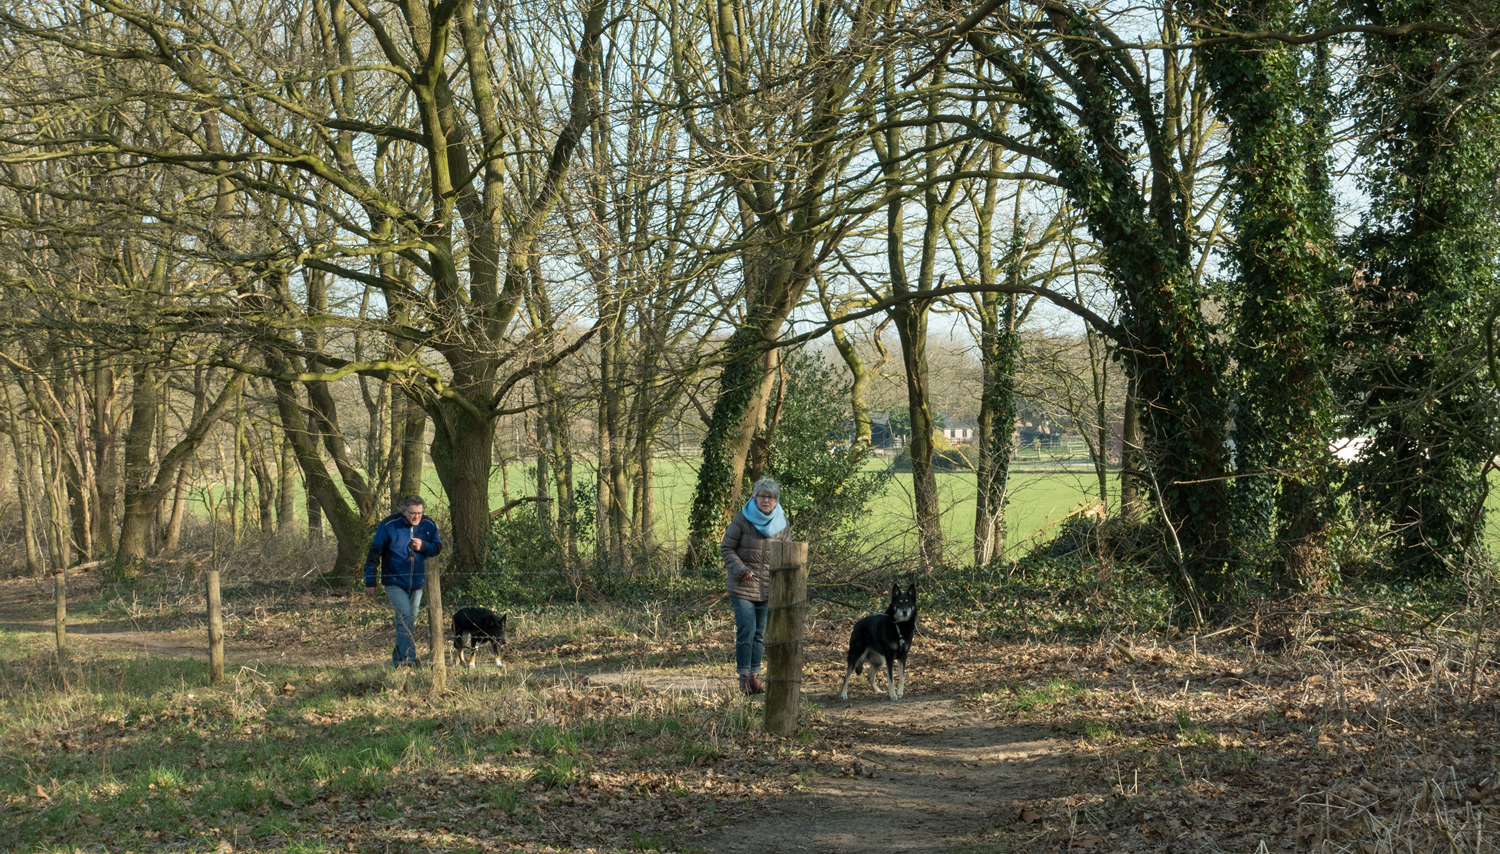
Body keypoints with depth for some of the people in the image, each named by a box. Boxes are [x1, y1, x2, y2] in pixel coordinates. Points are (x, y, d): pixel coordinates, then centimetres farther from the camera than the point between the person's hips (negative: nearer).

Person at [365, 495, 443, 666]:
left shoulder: (428, 526, -2)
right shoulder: (388, 525, -13)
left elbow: (438, 547, 7)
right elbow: (374, 553, -7)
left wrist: (423, 546, -16)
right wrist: (370, 581, -6)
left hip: (417, 582, 5)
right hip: (394, 581, -5)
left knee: (410, 620, 11)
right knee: (404, 616, -19)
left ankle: (398, 659, 25)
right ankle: (408, 657, -20)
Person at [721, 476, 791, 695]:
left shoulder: (782, 524, 5)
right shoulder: (742, 519, -6)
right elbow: (726, 548, -1)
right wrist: (740, 570, -14)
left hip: (768, 589, 3)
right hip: (743, 587, -3)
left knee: (760, 634, 8)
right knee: (746, 632, -9)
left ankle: (755, 675, 17)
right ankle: (744, 676, 1)